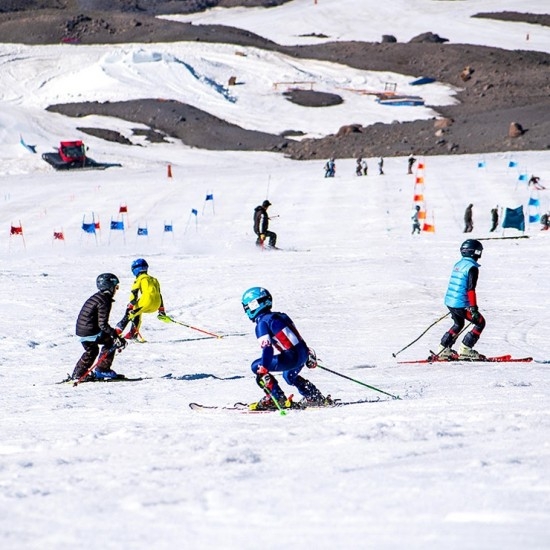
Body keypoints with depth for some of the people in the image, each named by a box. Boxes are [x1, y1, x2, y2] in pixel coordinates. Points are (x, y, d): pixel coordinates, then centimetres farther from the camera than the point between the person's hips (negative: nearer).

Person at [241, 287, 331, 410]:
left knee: (256, 366, 1)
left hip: (291, 358, -9)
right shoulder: (280, 316, 18)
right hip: (303, 353, 9)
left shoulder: (262, 323, -7)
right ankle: (316, 398, 33)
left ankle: (277, 398, 2)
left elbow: (267, 348, -20)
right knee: (289, 376, 36)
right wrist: (308, 356, 32)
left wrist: (262, 369, -25)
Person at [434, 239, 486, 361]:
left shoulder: (458, 264, 12)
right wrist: (473, 308, -21)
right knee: (480, 323, 5)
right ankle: (465, 350, -1)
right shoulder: (472, 267, -14)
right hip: (461, 304, -8)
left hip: (449, 301, 8)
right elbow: (470, 289, -21)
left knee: (458, 324, 29)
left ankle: (443, 349, 25)